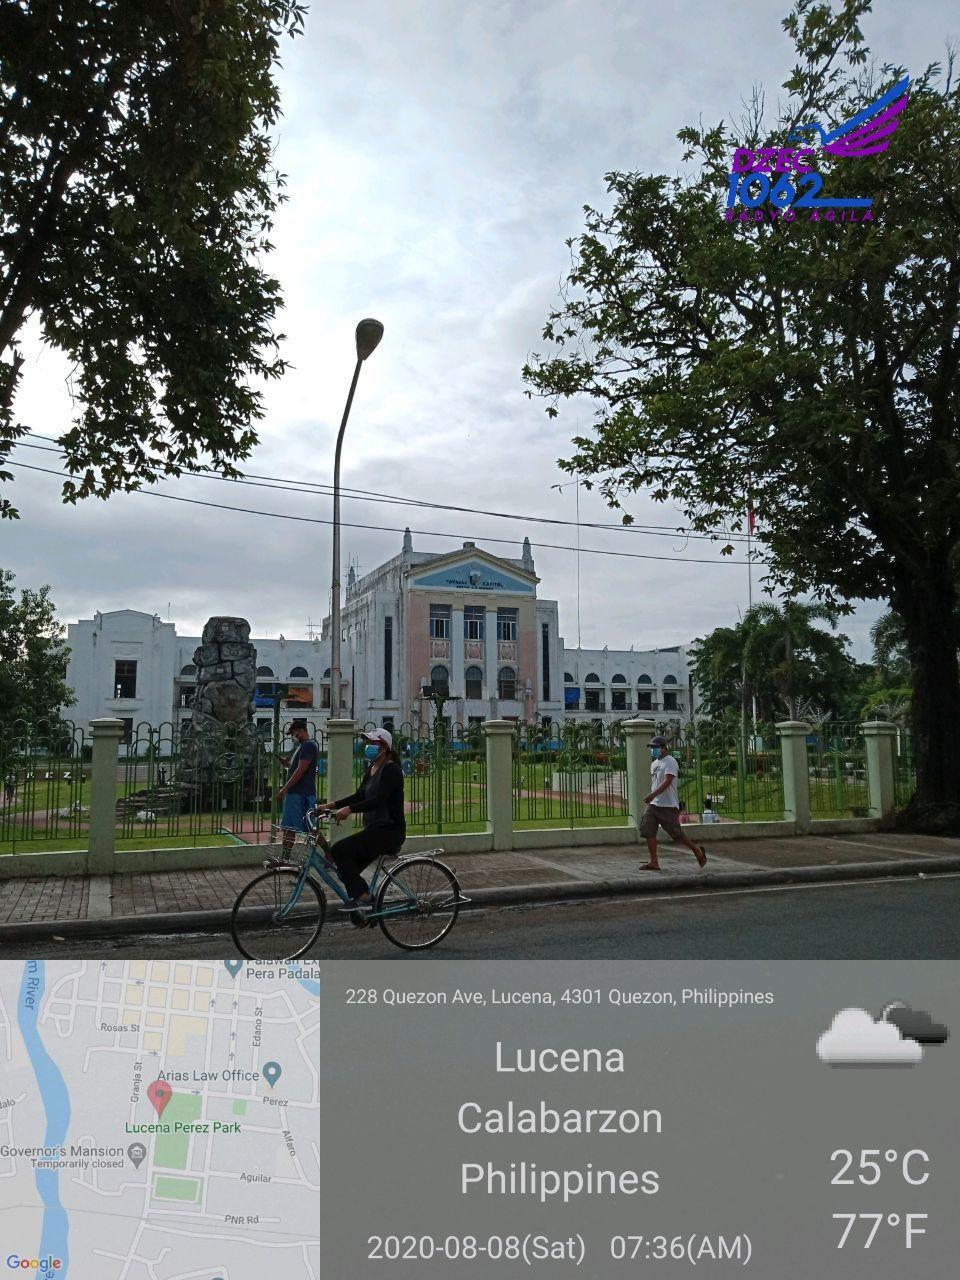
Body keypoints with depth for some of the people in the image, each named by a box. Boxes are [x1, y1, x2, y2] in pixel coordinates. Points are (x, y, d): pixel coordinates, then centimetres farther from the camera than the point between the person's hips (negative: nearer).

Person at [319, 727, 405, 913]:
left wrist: (349, 809, -34)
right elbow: (359, 796, 15)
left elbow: (378, 800, -25)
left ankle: (361, 898, -14)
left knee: (339, 850, -19)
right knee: (348, 869, 4)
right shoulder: (370, 769, 15)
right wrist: (331, 805, 5)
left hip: (389, 830, -9)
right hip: (375, 829, 9)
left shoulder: (391, 770, -14)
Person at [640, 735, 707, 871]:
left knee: (676, 834, -3)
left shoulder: (670, 762, -11)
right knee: (648, 832, -3)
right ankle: (654, 863, 1)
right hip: (653, 804, 8)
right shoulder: (654, 764, 17)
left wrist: (652, 795, -32)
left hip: (668, 805, -8)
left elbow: (667, 782, -23)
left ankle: (697, 850, 20)